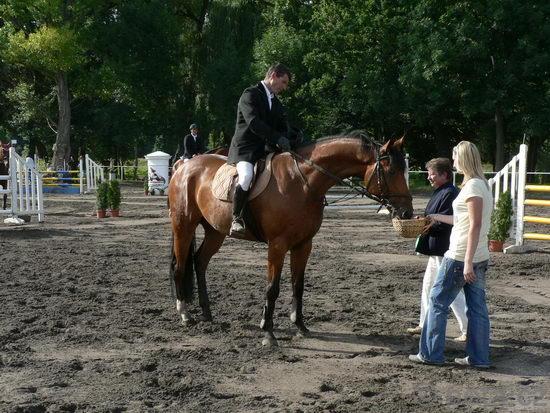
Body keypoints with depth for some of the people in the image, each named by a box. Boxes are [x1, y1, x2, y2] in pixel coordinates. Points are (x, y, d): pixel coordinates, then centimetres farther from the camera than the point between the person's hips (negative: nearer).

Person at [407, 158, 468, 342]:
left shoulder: (450, 193, -19)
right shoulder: (440, 192, 14)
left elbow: (444, 222, -24)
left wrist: (426, 227, -17)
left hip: (445, 250, -11)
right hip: (437, 250, 11)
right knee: (427, 286, 19)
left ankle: (468, 330, 2)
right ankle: (424, 325, 31)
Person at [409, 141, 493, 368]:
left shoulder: (473, 186, -16)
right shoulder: (482, 184, 13)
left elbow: (475, 225, -21)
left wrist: (467, 262, -23)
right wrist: (435, 217, 29)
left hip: (460, 257, -9)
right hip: (480, 258, 9)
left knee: (437, 301, 2)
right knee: (477, 306, 10)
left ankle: (431, 354, 9)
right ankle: (479, 357, 15)